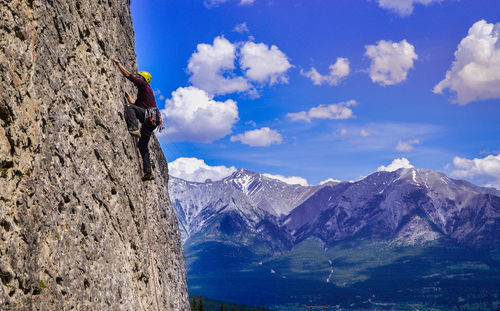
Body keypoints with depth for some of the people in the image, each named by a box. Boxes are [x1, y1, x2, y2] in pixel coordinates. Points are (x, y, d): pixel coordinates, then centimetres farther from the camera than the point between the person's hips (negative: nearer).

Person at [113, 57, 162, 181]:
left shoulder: (143, 84, 7)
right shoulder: (144, 91, 33)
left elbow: (128, 74, 2)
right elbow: (134, 103, 40)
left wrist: (117, 62, 10)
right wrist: (126, 93, 47)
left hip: (150, 115, -9)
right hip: (151, 121, 9)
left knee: (128, 107, -23)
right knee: (142, 145, 10)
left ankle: (134, 129, -39)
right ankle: (148, 172, 8)